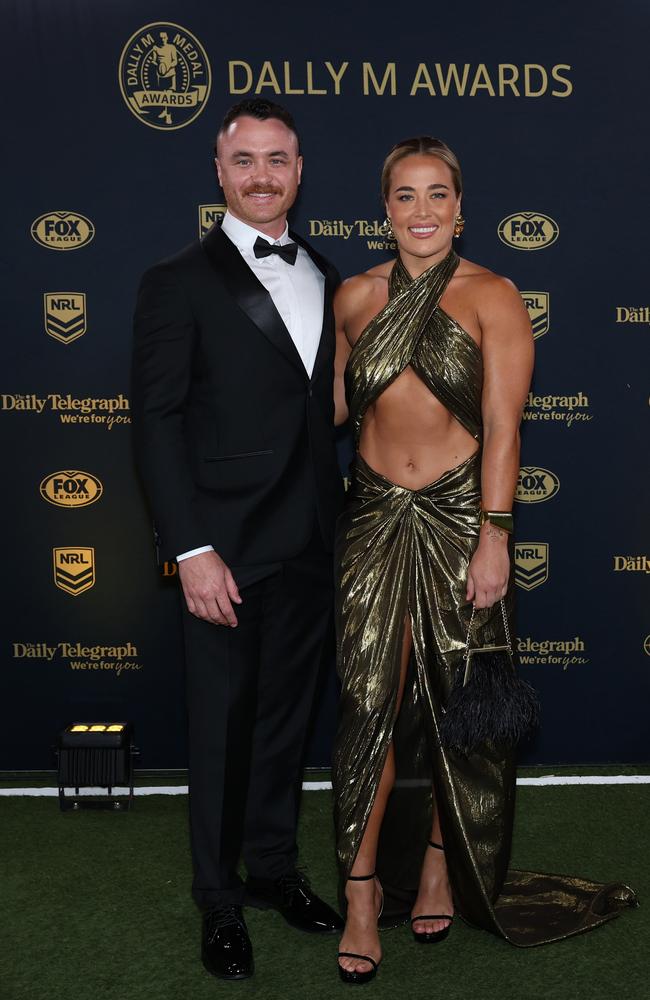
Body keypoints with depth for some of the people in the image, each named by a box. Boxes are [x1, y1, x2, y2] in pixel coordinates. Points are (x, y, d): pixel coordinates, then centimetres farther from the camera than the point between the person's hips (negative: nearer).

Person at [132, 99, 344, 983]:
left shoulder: (324, 278, 11)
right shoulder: (180, 283, -6)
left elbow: (326, 404, 12)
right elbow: (157, 422, -11)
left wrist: (336, 519, 7)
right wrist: (191, 550, -16)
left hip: (309, 547, 5)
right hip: (228, 550, -5)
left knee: (286, 717, 17)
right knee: (223, 726, 7)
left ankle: (275, 867, 36)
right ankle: (220, 900, 26)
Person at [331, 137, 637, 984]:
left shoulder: (491, 299, -4)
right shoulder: (355, 297, 6)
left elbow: (502, 426, -10)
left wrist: (494, 537, -15)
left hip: (458, 514, -2)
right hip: (375, 515, 2)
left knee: (456, 702, 8)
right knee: (369, 700, -1)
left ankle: (441, 865, 28)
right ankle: (363, 893, 9)